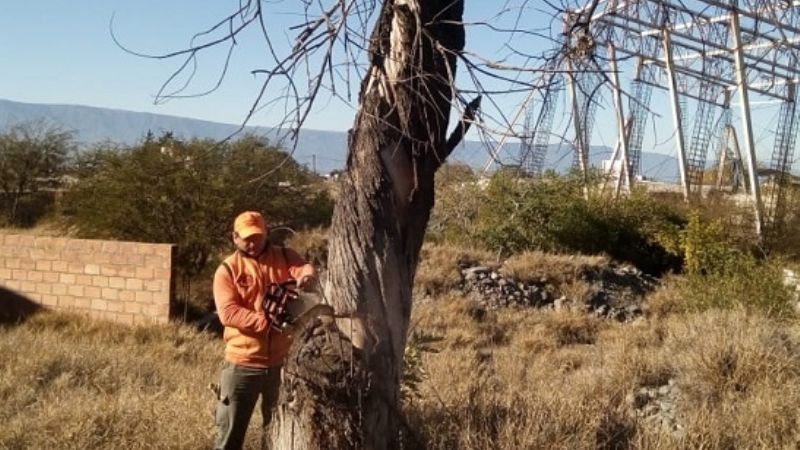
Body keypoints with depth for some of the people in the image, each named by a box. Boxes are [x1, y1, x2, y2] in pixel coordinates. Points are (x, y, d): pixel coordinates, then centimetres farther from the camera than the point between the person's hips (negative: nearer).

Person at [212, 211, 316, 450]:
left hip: (281, 362, 2)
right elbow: (228, 312, -14)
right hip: (242, 364, -2)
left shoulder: (285, 257, 7)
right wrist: (268, 323, -25)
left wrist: (306, 275, -39)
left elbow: (304, 268, -14)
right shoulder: (227, 270, -1)